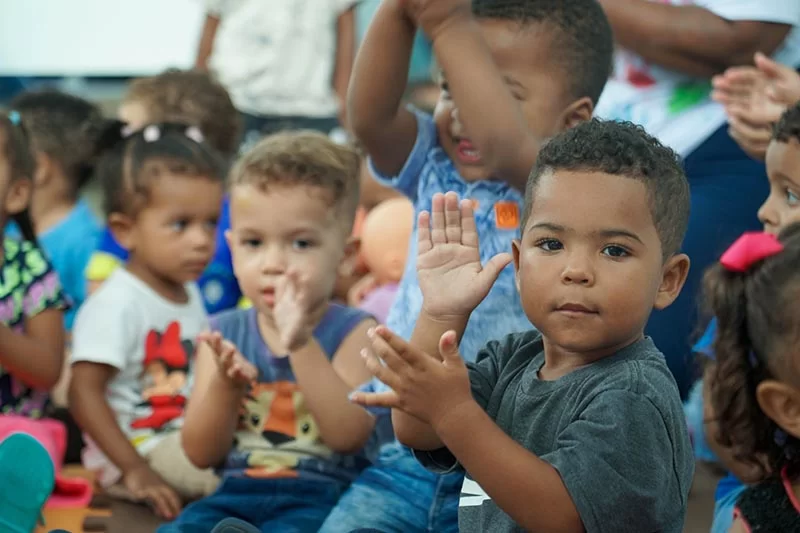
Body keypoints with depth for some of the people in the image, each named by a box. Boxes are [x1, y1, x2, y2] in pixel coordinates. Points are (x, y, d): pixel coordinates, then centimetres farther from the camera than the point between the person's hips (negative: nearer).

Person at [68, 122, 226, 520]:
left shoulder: (189, 294, 11)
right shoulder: (116, 305, -17)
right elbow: (83, 393, -22)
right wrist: (135, 471, -25)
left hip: (186, 438, 9)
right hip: (136, 451, -9)